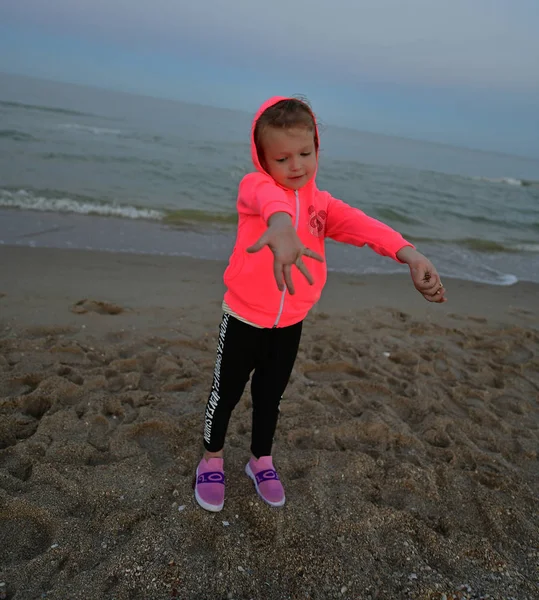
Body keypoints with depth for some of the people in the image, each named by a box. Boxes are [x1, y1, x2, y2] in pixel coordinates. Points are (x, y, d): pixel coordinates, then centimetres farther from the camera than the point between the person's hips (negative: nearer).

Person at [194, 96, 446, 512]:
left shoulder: (321, 204, 0)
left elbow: (362, 225, -17)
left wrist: (408, 253, -36)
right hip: (244, 320, -3)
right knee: (226, 393, 13)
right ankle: (212, 460, 39)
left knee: (270, 396, 20)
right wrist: (280, 225, -66)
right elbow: (269, 198, -40)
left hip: (290, 325, 4)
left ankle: (261, 460, 44)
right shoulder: (255, 186, -15)